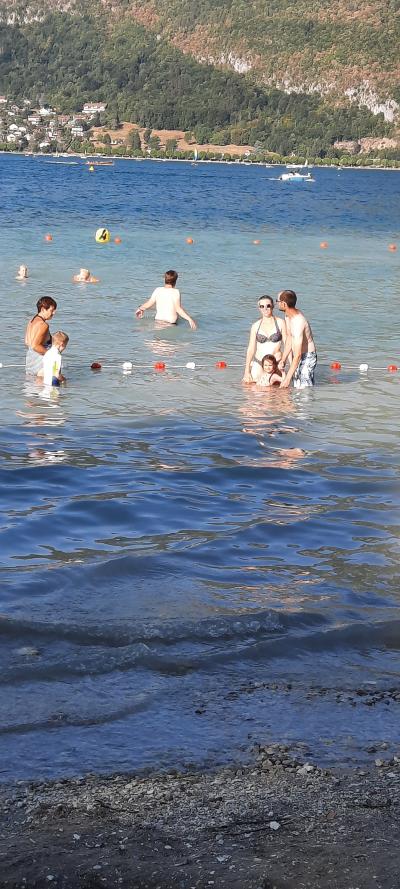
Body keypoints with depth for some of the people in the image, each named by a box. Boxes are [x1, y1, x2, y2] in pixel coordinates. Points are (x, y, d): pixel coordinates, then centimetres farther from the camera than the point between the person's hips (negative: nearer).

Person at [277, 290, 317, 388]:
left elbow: (297, 355, -33)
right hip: (298, 357, 10)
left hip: (307, 357, -10)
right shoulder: (288, 315, -1)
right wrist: (283, 360, 2)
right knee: (297, 388, 12)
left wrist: (287, 378, -33)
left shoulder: (298, 323, -31)